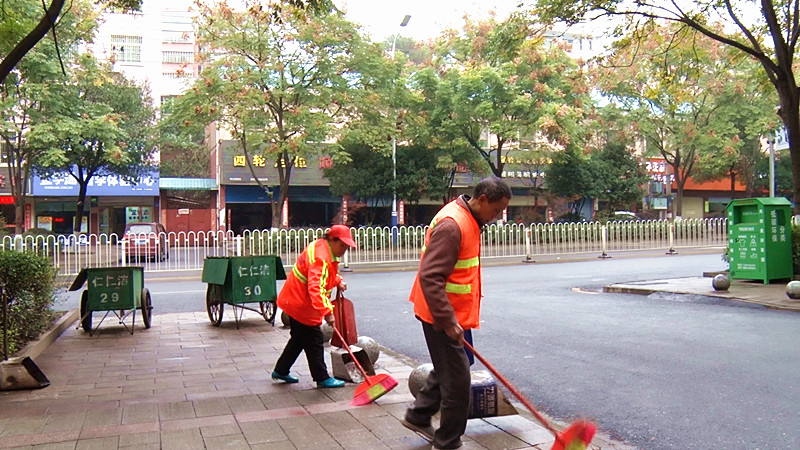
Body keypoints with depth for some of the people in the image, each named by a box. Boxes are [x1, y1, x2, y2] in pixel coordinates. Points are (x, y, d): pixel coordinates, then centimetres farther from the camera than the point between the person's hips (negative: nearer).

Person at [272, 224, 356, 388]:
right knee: (314, 341, -1)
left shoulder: (324, 248, 5)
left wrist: (338, 281, 6)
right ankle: (322, 378, 9)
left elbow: (327, 273, 24)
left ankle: (280, 371, 32)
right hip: (301, 305, -11)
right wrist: (327, 311, -47)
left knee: (299, 338, 21)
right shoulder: (320, 258, -28)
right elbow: (316, 288, -41)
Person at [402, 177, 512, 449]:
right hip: (442, 316, -10)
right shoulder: (451, 225, -24)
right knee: (456, 379, 0)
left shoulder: (469, 220, 9)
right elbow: (429, 277, -28)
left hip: (452, 314, 10)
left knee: (447, 370, 23)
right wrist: (448, 321, -26)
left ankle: (418, 416, 38)